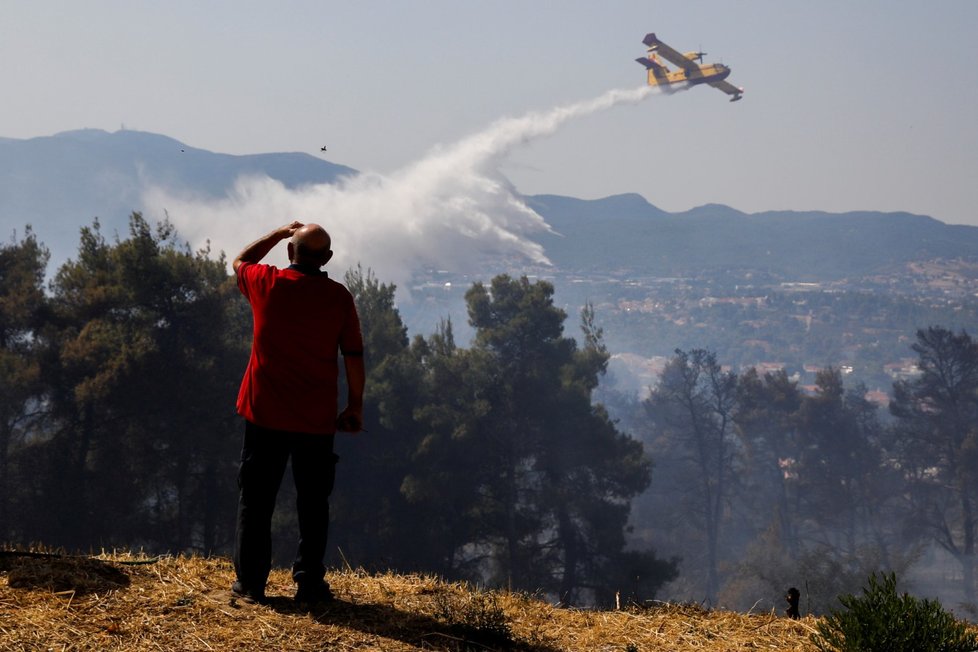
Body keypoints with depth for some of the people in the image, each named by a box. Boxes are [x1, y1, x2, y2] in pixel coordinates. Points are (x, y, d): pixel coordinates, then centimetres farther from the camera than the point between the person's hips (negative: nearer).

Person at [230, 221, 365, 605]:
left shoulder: (267, 284, -5)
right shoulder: (339, 297, -5)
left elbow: (240, 261, 19)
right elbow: (354, 356, -2)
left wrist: (279, 233, 23)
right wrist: (356, 405, 8)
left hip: (265, 413, 0)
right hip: (317, 419, 0)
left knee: (256, 500, 7)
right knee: (313, 504, 9)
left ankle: (250, 582, 8)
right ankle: (309, 582, 8)